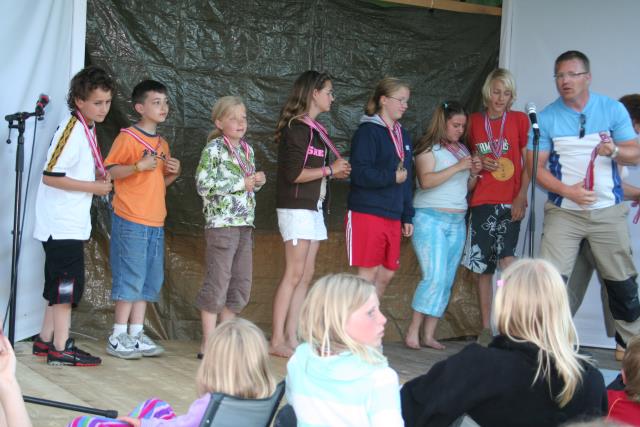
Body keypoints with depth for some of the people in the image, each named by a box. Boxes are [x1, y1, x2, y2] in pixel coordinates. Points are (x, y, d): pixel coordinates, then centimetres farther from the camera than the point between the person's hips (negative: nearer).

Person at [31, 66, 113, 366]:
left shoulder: (87, 129, 10)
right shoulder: (72, 130, -18)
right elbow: (50, 176, -22)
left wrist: (98, 176, 3)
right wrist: (94, 187, -17)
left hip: (72, 224, 10)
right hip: (62, 225, -10)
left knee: (60, 285, 16)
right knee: (68, 284, -6)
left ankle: (45, 340, 25)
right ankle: (60, 348, 0)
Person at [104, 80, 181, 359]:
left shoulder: (163, 144, 18)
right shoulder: (128, 137, -7)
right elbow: (108, 172, -14)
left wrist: (173, 173, 6)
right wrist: (139, 166, -25)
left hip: (155, 223, 8)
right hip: (131, 221, -8)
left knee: (150, 280, 9)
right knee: (130, 278, -6)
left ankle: (136, 334, 17)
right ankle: (118, 337, 2)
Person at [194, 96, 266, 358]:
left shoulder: (248, 150, 15)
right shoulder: (214, 149, -7)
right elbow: (203, 185, -16)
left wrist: (258, 181, 3)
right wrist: (241, 183, -15)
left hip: (245, 225, 8)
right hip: (221, 224, -8)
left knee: (241, 286, 9)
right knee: (217, 283, -5)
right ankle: (208, 344, 2)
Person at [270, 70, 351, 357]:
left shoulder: (315, 130, 15)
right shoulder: (297, 128, -12)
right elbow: (294, 174, -18)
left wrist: (336, 172, 3)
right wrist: (330, 169, -11)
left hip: (313, 209, 9)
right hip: (296, 208, -9)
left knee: (305, 275, 7)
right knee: (294, 275, -8)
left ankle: (291, 338, 10)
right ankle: (277, 341, -5)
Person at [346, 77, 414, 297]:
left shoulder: (403, 135, 17)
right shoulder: (368, 131, -8)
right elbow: (360, 173, -19)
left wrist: (407, 217, 16)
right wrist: (392, 177, -16)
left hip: (392, 216, 8)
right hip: (367, 213, -8)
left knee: (386, 274, 11)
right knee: (368, 274, -5)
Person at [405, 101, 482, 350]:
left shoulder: (462, 150, 16)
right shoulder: (429, 148, -3)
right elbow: (426, 180, -17)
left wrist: (475, 173, 3)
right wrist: (457, 167, -17)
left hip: (457, 222, 7)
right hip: (430, 218, -7)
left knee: (447, 281, 3)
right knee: (434, 277, -16)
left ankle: (429, 334, 6)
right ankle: (413, 333, -10)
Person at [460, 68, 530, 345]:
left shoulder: (519, 120, 2)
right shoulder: (475, 122, 9)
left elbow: (529, 162, 0)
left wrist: (521, 197, -11)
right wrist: (478, 162, -1)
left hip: (510, 202, -3)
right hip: (482, 201, 3)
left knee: (506, 257, -20)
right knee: (483, 267, 5)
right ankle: (486, 328, 14)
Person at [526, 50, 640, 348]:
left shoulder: (613, 110, 1)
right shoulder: (546, 118, 0)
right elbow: (535, 166, -2)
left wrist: (615, 150, -23)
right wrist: (568, 191, -16)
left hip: (608, 211, 1)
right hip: (563, 211, 0)